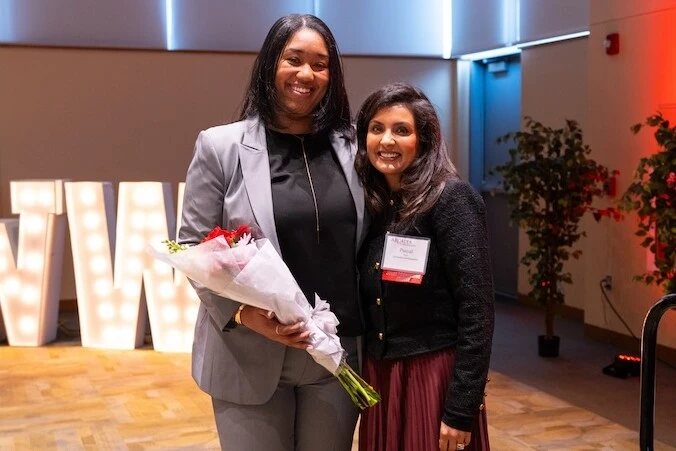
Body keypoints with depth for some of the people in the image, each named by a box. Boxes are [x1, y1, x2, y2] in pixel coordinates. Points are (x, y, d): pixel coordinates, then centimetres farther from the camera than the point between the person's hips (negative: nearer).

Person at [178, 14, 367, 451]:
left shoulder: (352, 146, 4)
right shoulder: (221, 146, -3)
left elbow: (371, 242, 9)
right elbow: (193, 249, -3)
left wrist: (367, 334, 0)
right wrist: (243, 313, -18)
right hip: (251, 359, -2)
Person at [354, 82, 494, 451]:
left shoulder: (450, 200, -12)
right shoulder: (369, 205, 5)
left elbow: (477, 310, -16)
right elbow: (368, 306, 10)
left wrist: (461, 409, -17)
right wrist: (368, 378, 5)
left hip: (435, 378, -6)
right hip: (377, 378, 6)